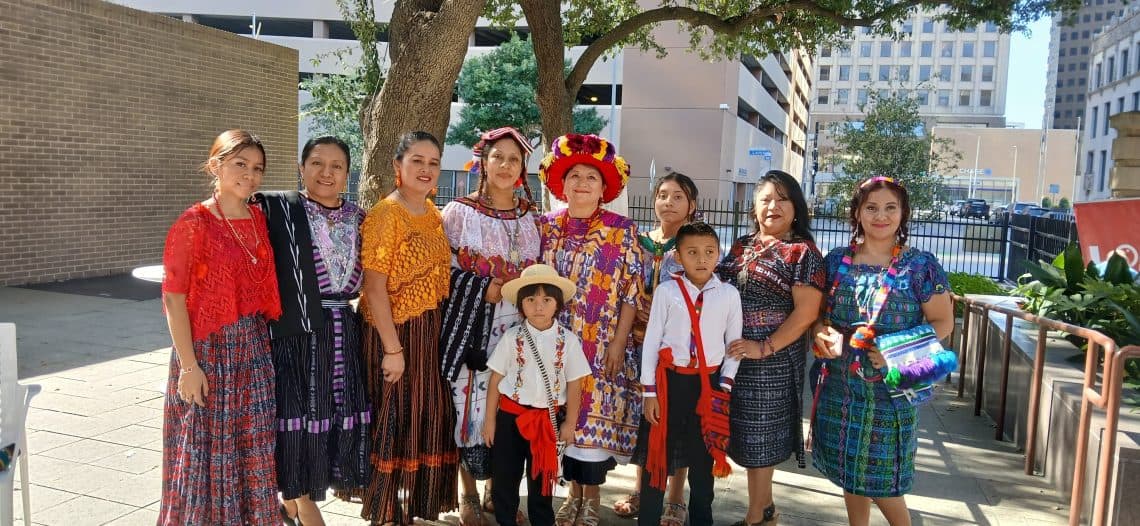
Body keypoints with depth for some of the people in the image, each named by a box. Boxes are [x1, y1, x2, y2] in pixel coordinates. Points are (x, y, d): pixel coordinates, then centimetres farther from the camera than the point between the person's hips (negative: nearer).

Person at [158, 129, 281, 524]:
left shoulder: (260, 220, 7)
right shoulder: (193, 224, -10)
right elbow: (173, 298, -12)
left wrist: (264, 341, 7)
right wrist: (188, 365, -15)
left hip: (254, 348, 5)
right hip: (209, 348, -5)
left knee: (254, 447, 11)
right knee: (207, 447, 6)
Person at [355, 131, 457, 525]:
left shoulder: (434, 215, 9)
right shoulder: (385, 215, -14)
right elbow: (374, 288, -18)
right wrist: (392, 348, -19)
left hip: (432, 333, 8)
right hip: (395, 332, -7)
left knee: (428, 418, 15)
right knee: (393, 421, 3)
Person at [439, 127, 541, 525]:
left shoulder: (532, 216, 9)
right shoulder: (459, 212, -1)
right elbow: (443, 270, -4)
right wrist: (486, 289, -14)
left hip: (516, 325, 3)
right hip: (470, 325, -3)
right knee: (471, 403, -1)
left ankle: (496, 490, 24)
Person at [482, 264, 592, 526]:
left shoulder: (568, 340, -7)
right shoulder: (512, 337, -7)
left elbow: (574, 384, -1)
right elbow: (496, 379, -2)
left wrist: (569, 423, 0)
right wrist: (490, 419, -2)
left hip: (547, 418, 0)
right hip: (510, 414, 0)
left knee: (541, 480, 14)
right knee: (504, 477, 10)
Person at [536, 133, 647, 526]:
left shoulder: (622, 230, -2)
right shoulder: (546, 228, 6)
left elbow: (632, 290, -4)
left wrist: (619, 342, -10)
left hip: (603, 345, -3)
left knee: (597, 417, -1)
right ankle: (574, 493, 22)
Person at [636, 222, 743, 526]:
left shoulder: (729, 295, -1)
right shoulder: (666, 291, -5)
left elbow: (734, 343, 6)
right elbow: (651, 341, -3)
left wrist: (724, 385, -1)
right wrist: (649, 391, -4)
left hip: (709, 382, 2)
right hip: (670, 380, -1)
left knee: (703, 459, 15)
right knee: (657, 456, 6)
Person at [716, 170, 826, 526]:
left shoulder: (802, 252, -7)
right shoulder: (741, 247, 11)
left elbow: (806, 313, -14)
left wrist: (765, 348, -20)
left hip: (770, 360, -6)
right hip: (732, 356, 6)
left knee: (757, 433, 3)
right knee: (749, 432, 12)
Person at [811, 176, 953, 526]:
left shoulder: (920, 265, -5)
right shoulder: (837, 261, 5)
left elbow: (942, 322, -3)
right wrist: (824, 333, -10)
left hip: (892, 385, -4)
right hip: (841, 382, 4)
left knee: (881, 473, 2)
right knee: (849, 469, 13)